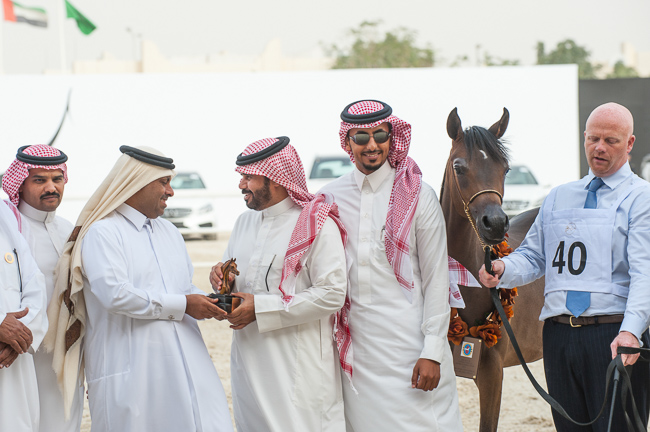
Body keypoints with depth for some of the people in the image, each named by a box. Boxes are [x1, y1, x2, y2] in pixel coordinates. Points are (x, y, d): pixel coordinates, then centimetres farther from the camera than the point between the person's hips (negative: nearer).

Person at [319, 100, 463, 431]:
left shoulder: (417, 195, -2)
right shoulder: (330, 197, 7)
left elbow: (436, 279, -3)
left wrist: (432, 352, -9)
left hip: (408, 338, -3)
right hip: (354, 339, 3)